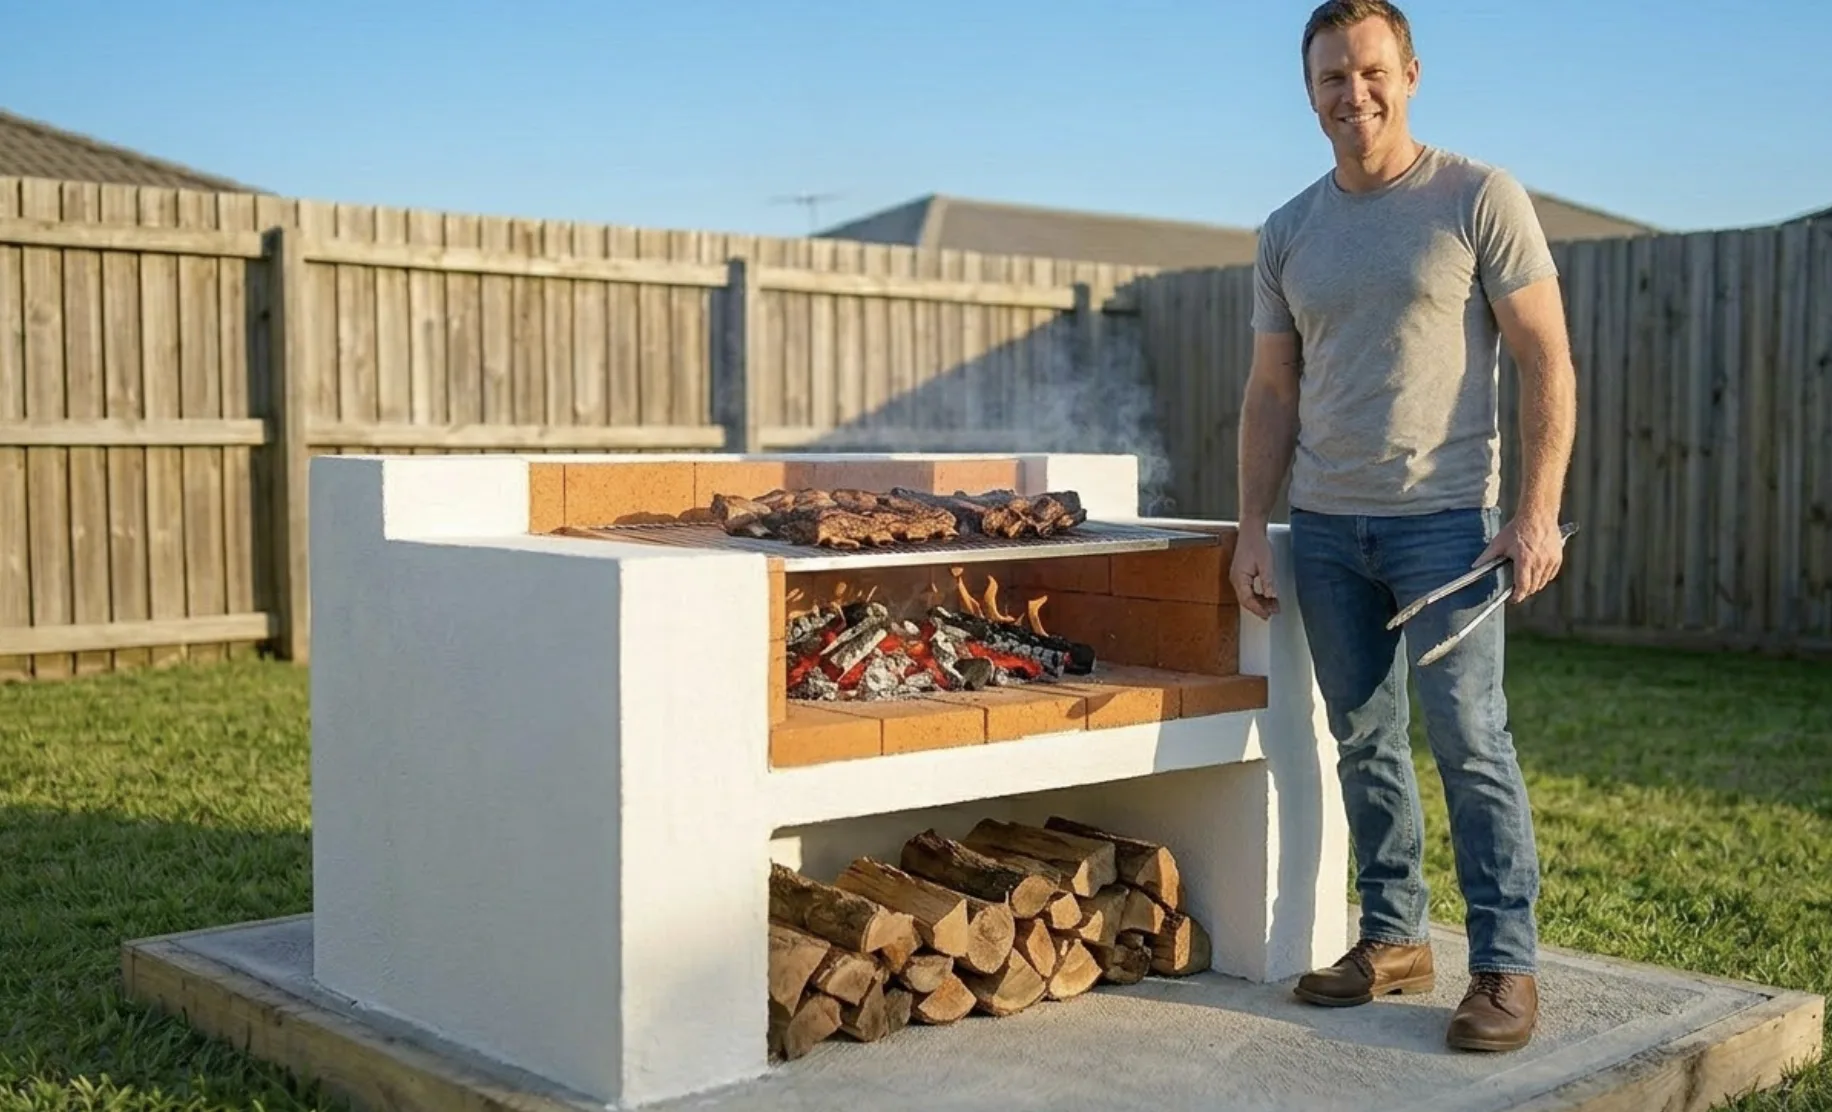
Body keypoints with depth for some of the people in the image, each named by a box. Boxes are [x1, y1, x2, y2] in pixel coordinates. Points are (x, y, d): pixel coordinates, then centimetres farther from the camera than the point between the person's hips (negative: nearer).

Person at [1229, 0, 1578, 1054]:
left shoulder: (1480, 198, -3)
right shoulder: (1288, 233, 10)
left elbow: (1547, 364, -5)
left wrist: (1538, 512, -13)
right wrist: (1253, 531, 6)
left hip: (1443, 521, -5)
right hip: (1324, 528, 5)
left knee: (1470, 742, -5)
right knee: (1364, 743, 11)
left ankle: (1507, 964, 5)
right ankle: (1394, 937, 23)